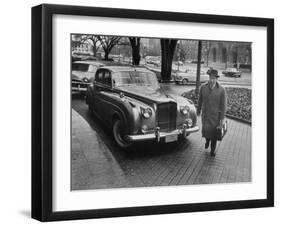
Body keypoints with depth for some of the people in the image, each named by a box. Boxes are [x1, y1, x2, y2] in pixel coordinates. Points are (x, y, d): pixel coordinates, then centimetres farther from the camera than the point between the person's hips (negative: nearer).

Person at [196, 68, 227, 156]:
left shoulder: (221, 90, -15)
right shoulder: (203, 87, -9)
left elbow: (223, 104, -10)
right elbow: (200, 100, 5)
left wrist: (222, 118, -10)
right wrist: (198, 111, 14)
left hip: (216, 114, -1)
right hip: (206, 114, 1)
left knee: (214, 132, 7)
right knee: (206, 130, -6)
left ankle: (212, 150, 28)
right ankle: (207, 140, 31)